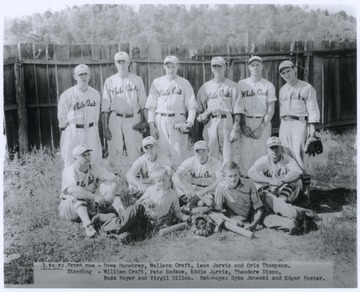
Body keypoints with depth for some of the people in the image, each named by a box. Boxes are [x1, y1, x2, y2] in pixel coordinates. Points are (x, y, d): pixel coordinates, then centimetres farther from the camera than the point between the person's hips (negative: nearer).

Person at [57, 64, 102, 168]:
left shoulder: (95, 94, 2)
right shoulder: (67, 95, -11)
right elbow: (62, 117, -1)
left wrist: (93, 128, 15)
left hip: (91, 132, 4)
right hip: (73, 132, -4)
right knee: (72, 164, 1)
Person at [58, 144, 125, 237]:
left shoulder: (94, 167, -1)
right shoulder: (69, 171, -17)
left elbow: (114, 180, -10)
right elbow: (72, 190, -38)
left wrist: (111, 193, -32)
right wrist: (94, 196, -42)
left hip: (91, 205, 4)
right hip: (70, 208, -4)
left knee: (106, 185, -15)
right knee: (76, 195, -35)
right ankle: (87, 224, -48)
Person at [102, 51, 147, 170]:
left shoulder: (137, 80, 6)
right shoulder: (109, 81, 5)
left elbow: (143, 103, 6)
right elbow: (105, 106, 3)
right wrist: (105, 127, -2)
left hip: (133, 119, 0)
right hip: (115, 119, 0)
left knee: (134, 150, 3)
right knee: (114, 150, 2)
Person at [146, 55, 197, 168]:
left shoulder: (184, 83, 9)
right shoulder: (157, 82, 11)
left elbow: (192, 105, 5)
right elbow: (151, 105, 8)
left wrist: (190, 122, -10)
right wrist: (151, 125, -2)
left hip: (178, 120, -1)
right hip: (160, 120, 1)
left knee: (179, 153, -4)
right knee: (162, 152, 0)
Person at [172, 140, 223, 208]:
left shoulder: (215, 163, -11)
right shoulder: (190, 161, -8)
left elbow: (220, 180, -27)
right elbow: (175, 177, -21)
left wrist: (205, 190, -42)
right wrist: (185, 188, -41)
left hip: (210, 192, -1)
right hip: (193, 191, 2)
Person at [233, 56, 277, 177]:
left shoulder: (268, 85, 7)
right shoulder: (241, 84, 10)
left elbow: (270, 110, 2)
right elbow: (237, 107, 6)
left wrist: (261, 128, -9)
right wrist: (242, 126, -5)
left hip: (263, 123, 0)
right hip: (245, 122, 1)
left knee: (262, 153, -5)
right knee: (245, 152, -5)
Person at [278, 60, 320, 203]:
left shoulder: (306, 88, 0)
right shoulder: (282, 90, 18)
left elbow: (313, 109, -4)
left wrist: (312, 126, -14)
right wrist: (283, 125, 11)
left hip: (299, 123, -6)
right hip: (284, 124, 6)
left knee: (298, 156, -13)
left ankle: (305, 192, -7)